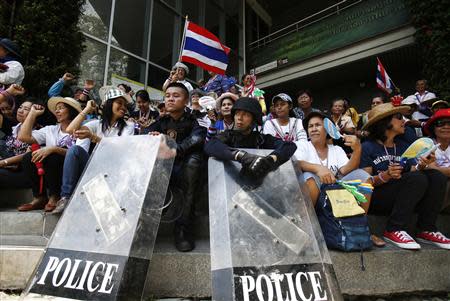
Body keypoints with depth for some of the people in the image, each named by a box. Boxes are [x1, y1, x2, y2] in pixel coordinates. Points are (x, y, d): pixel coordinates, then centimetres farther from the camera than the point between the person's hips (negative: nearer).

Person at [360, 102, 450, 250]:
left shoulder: (404, 146, 17)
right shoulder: (368, 147, -3)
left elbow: (414, 171, 7)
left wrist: (421, 166, -13)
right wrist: (385, 176, -26)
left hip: (405, 200, 6)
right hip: (376, 199, -6)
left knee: (436, 176, -14)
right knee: (417, 178, -27)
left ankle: (427, 230, -11)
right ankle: (393, 230, -22)